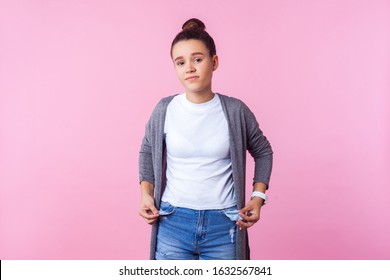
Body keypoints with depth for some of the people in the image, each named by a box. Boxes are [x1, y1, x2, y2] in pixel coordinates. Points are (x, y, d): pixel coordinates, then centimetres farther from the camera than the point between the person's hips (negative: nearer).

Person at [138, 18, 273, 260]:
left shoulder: (235, 111, -5)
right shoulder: (165, 110, -3)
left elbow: (263, 152, 10)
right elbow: (148, 151, 14)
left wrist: (258, 197, 1)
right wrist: (146, 193, 3)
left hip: (223, 225, 0)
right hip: (173, 224, 1)